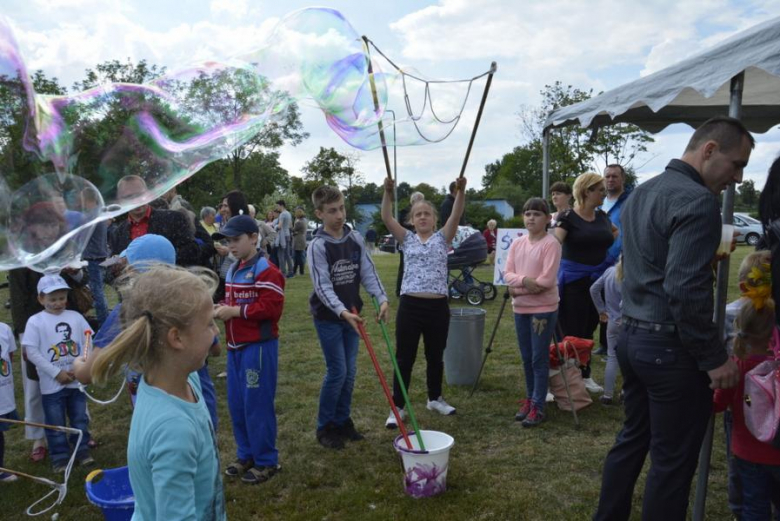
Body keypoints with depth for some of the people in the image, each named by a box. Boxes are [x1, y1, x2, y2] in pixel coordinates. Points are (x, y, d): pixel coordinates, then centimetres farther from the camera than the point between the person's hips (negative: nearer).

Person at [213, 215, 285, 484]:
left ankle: (266, 461, 15)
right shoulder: (233, 270, 13)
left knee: (257, 404, -1)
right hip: (235, 346, 9)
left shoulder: (266, 271, -15)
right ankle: (246, 455, 30)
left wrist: (236, 311, -20)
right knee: (236, 404, 15)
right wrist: (221, 308, 1)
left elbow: (271, 308, -21)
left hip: (259, 347, -9)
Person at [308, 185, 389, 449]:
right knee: (337, 372, -4)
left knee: (350, 372, 11)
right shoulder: (317, 246, -16)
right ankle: (325, 427, 14)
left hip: (351, 314, 5)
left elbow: (368, 273, -2)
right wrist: (342, 311, -35)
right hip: (328, 318, -5)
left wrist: (382, 299, -18)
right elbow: (323, 287, -22)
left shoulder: (356, 239, 0)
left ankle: (342, 421, 27)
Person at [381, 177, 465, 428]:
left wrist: (461, 191, -23)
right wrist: (388, 192, -20)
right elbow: (387, 219, -6)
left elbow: (456, 216, -8)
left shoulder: (443, 238, 7)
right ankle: (398, 407, 15)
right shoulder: (407, 239, 7)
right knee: (404, 358, 4)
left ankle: (435, 398, 35)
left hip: (438, 306, 1)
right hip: (410, 305, -1)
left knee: (435, 356, 16)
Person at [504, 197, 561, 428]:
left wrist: (517, 287, -12)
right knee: (527, 358, 15)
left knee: (539, 358, 0)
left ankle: (538, 407, 7)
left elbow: (546, 281, -18)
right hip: (520, 308, 6)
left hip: (543, 308, -6)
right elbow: (507, 274, 0)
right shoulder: (517, 244, 8)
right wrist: (524, 280, -19)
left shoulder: (551, 244, -11)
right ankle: (529, 399, 28)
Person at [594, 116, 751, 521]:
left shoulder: (642, 192, 11)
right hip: (671, 348, -9)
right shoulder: (698, 201, -17)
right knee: (672, 460, 5)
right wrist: (715, 358, -15)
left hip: (632, 336, 9)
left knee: (632, 438, 21)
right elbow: (686, 292, -23)